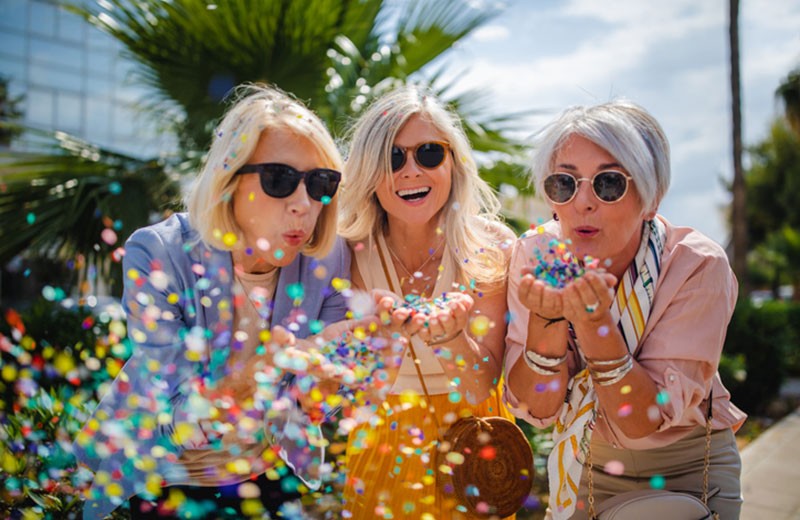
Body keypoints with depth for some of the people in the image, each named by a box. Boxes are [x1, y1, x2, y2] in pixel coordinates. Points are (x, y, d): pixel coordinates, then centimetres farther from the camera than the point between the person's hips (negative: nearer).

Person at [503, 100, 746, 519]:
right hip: (582, 464, 2)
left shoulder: (696, 265, -25)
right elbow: (538, 408, -18)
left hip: (686, 470, -2)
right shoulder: (536, 256, -18)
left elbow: (644, 422, -26)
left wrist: (594, 321, -40)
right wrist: (548, 317, -35)